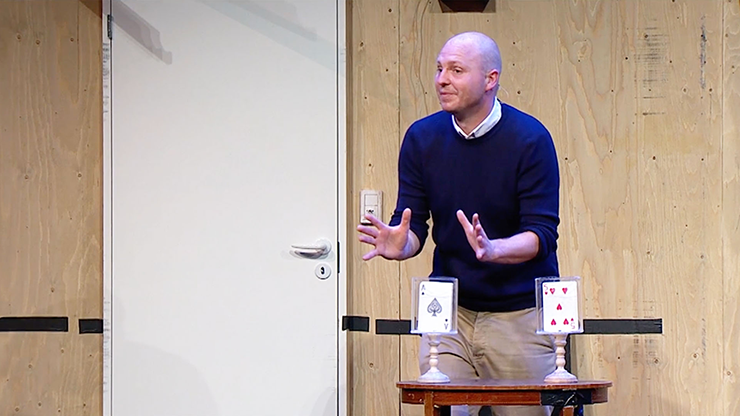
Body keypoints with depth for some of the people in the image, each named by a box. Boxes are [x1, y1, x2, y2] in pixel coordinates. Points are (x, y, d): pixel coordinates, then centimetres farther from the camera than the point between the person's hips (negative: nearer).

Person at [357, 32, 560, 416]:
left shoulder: (530, 139, -11)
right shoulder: (422, 137, 0)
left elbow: (543, 234, -15)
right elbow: (413, 223, 0)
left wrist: (493, 249, -34)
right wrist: (400, 244, -23)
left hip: (520, 311, -3)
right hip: (449, 309, 3)